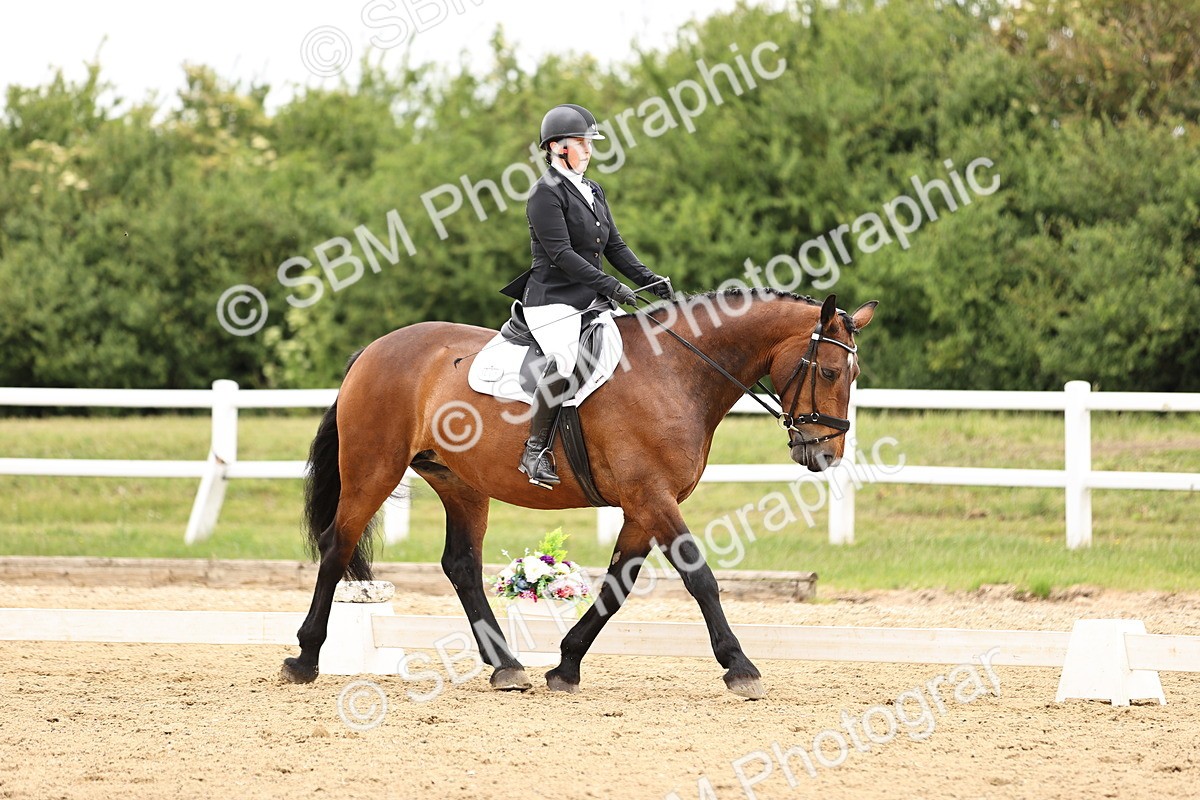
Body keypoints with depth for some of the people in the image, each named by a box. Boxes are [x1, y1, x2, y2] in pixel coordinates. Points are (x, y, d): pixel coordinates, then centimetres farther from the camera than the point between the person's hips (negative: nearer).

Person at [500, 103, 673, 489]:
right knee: (565, 360, -32)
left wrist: (650, 280, 2)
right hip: (552, 301, -9)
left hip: (591, 301, 9)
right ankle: (535, 450, -22)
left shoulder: (593, 192, 17)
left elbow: (614, 247, 17)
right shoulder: (546, 193, -10)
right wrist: (610, 287, -23)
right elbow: (561, 254, -18)